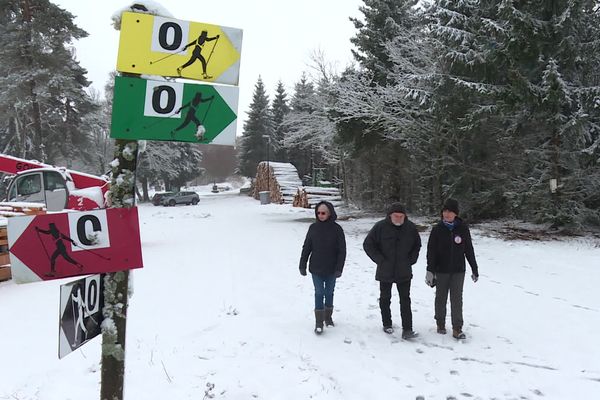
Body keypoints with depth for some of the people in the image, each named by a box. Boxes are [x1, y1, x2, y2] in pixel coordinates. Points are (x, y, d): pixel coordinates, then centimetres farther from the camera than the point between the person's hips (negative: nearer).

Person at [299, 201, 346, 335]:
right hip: (316, 269, 0)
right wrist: (302, 265, 2)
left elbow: (342, 250, -7)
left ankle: (328, 317, 31)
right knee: (319, 293, -1)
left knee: (329, 293, 14)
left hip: (331, 269, 0)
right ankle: (319, 322, 6)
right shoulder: (313, 228, -3)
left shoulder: (337, 229, -8)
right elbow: (306, 247, 3)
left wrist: (339, 268, -13)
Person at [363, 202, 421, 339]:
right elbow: (367, 244, -4)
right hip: (385, 271, -1)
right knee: (385, 298, 12)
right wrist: (380, 260, -9)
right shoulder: (380, 226, -10)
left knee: (405, 300, -1)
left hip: (404, 272, 1)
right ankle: (387, 324, 28)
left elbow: (417, 245, 15)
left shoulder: (410, 227, -2)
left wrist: (411, 260, 3)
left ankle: (407, 329, 1)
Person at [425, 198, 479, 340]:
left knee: (457, 299, 1)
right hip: (441, 270, 0)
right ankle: (440, 324, 26)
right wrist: (430, 271, -12)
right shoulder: (437, 229, -5)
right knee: (441, 298, 11)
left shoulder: (463, 228, -3)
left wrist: (474, 269, 8)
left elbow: (469, 250, 5)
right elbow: (431, 251, -5)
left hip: (458, 271, 0)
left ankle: (457, 329, 7)